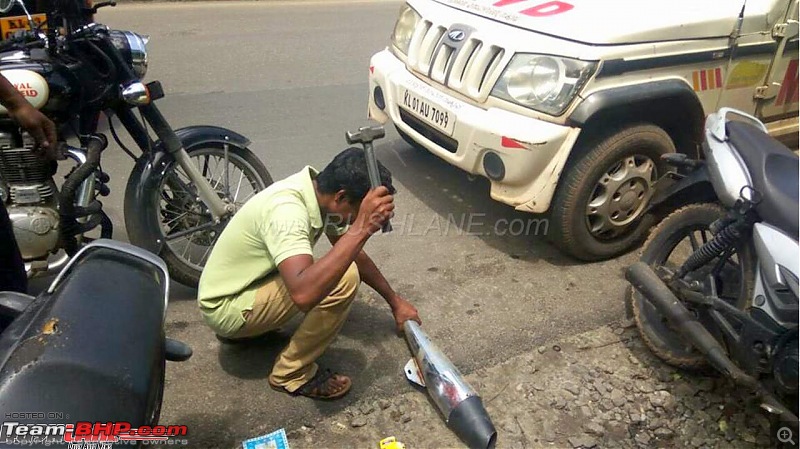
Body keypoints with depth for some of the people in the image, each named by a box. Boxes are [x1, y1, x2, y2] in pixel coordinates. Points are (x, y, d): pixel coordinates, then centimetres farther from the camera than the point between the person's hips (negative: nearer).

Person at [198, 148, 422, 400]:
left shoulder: (320, 191, -6)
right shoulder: (287, 211, -33)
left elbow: (354, 254, 8)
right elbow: (304, 294, -48)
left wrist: (395, 301, 12)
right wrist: (361, 228, -46)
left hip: (242, 285, 9)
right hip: (226, 307, -9)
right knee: (343, 278, -24)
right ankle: (291, 374, -6)